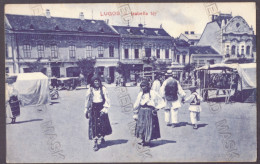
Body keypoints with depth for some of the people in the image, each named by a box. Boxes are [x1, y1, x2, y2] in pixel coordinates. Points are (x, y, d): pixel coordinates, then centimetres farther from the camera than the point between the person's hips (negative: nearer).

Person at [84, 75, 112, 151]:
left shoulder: (103, 89, -3)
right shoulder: (90, 90, 1)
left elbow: (106, 99, -3)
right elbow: (87, 100, 8)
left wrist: (105, 108, -13)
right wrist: (86, 110, 9)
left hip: (101, 108, 0)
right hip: (93, 109, 1)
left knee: (102, 124, 3)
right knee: (94, 125, -2)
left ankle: (101, 138, 23)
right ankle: (95, 141, 0)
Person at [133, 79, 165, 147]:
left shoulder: (153, 94, -6)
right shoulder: (140, 94, 5)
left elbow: (161, 103, 0)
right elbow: (136, 105, 12)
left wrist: (156, 108, -11)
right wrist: (135, 114, 12)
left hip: (150, 113, -3)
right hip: (142, 113, 3)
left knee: (149, 127, 2)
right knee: (141, 126, 2)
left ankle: (147, 140, 17)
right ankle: (142, 140, 17)